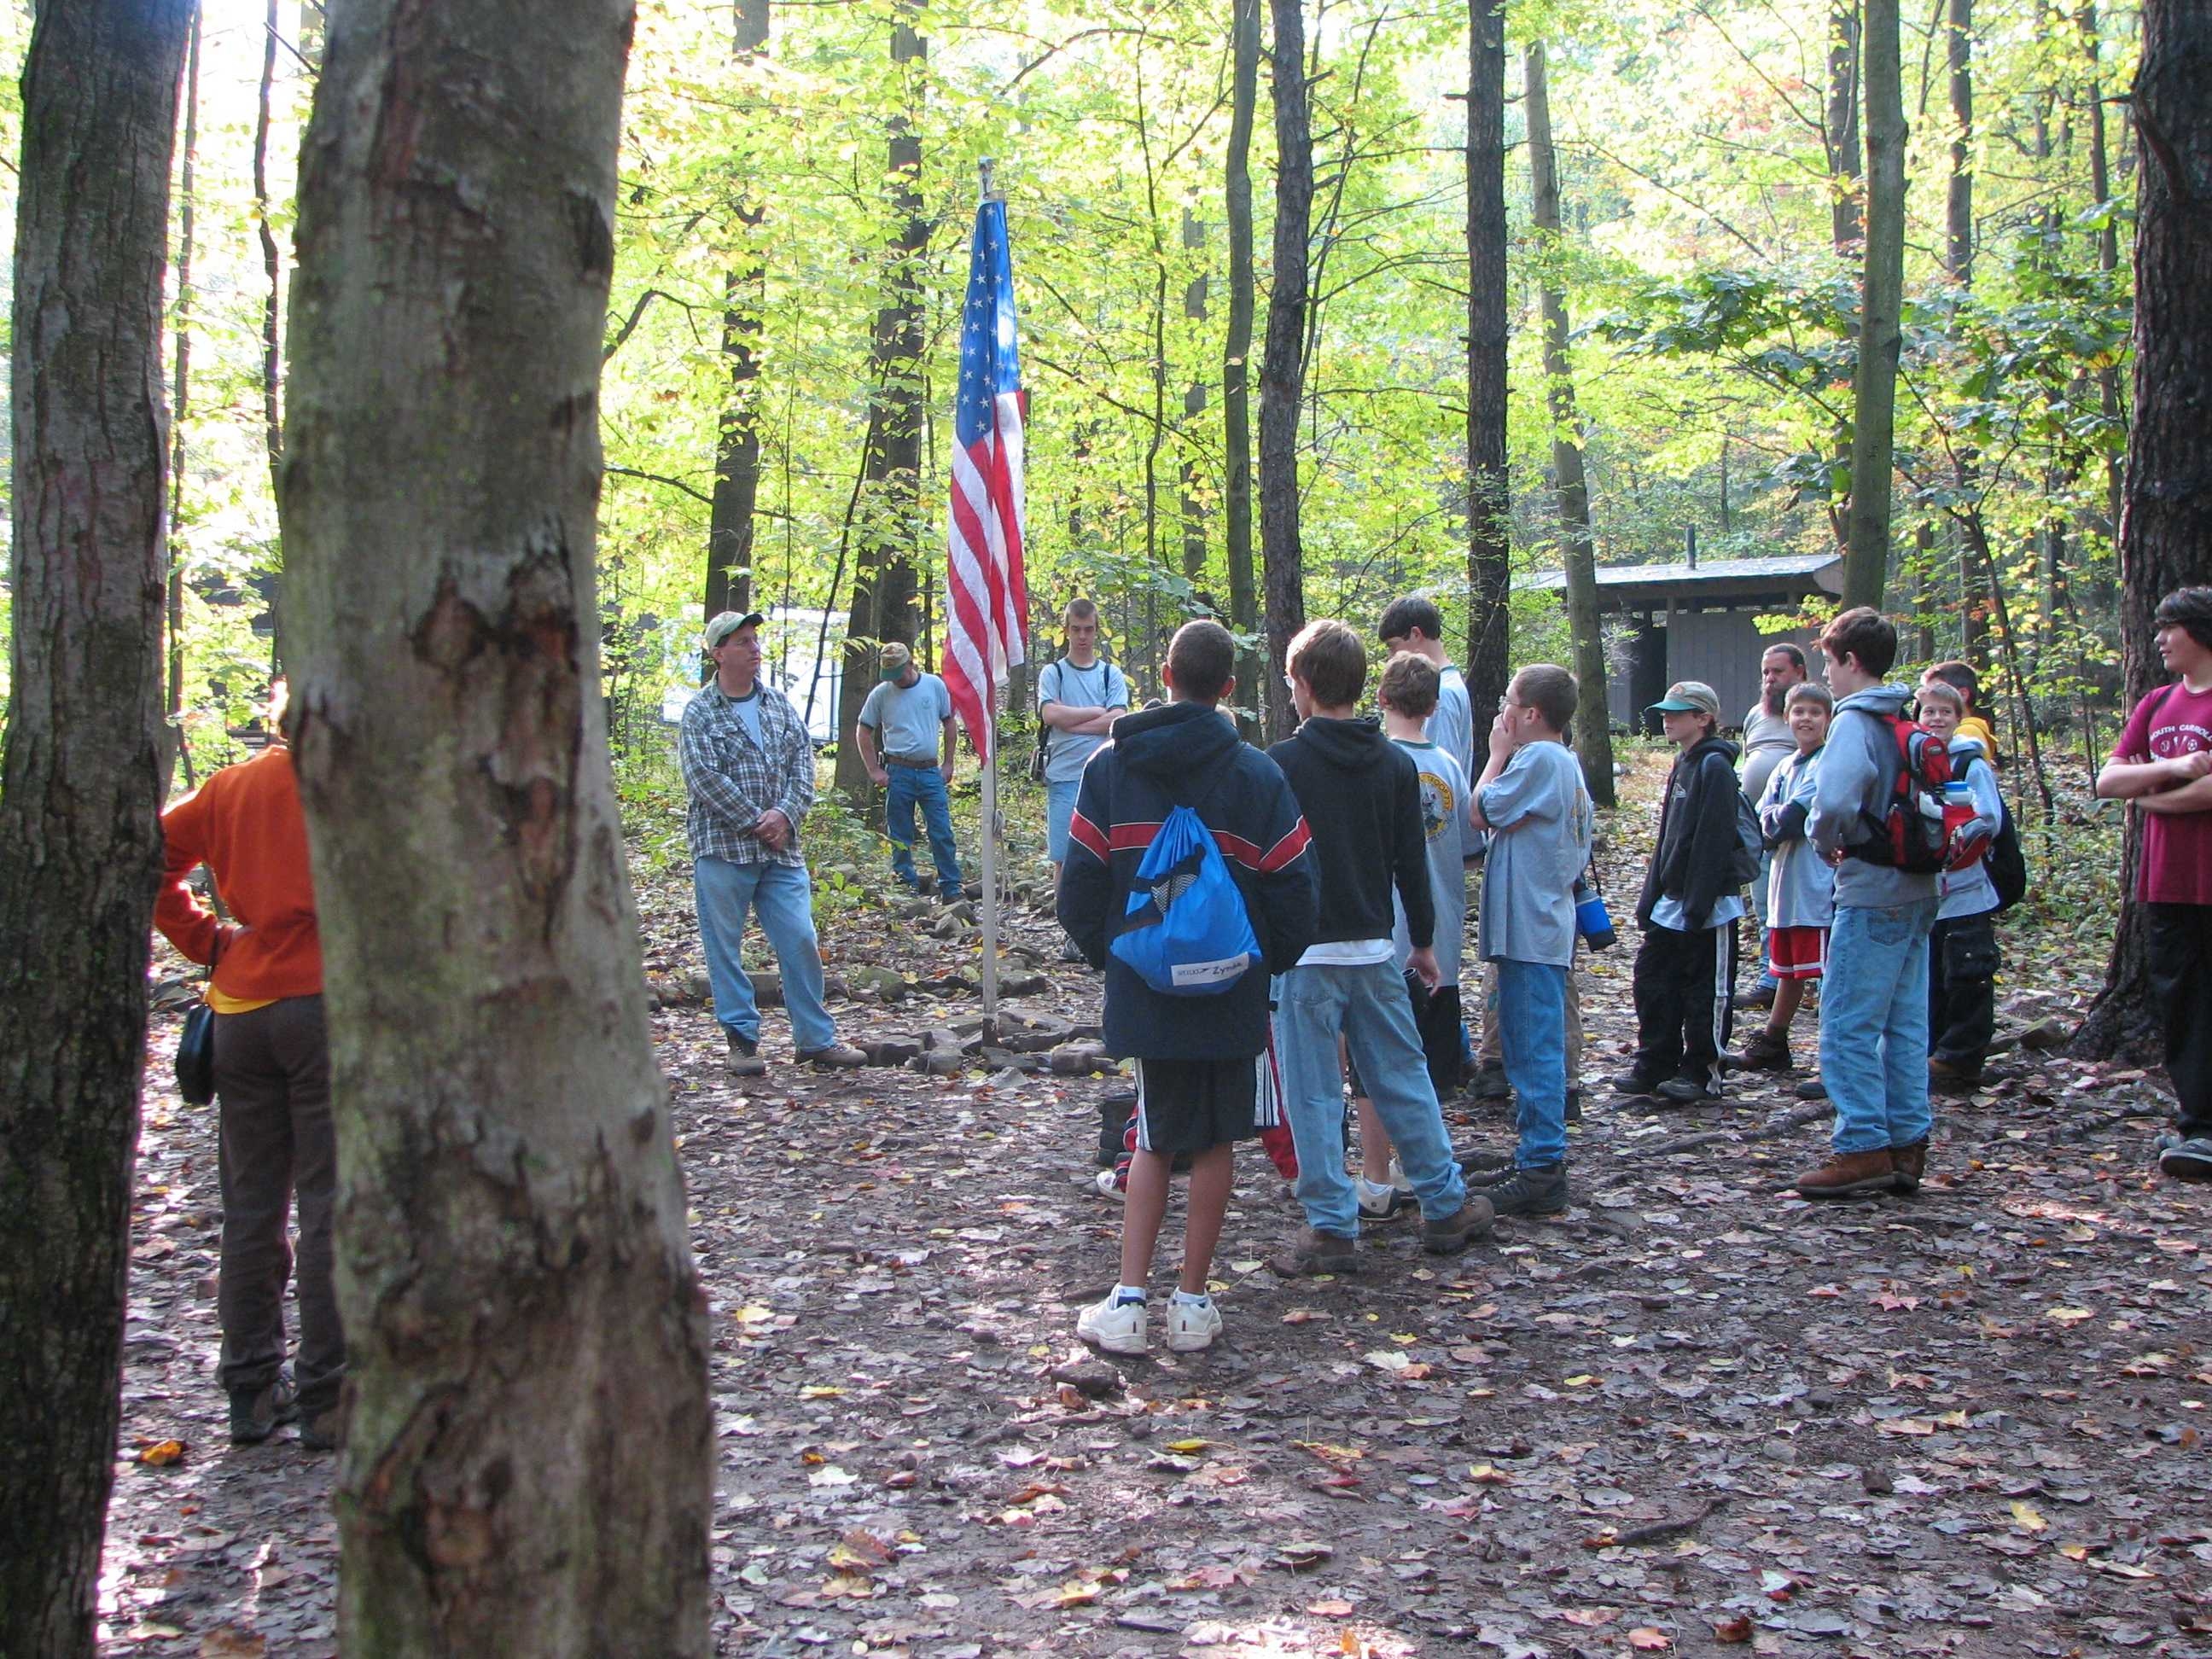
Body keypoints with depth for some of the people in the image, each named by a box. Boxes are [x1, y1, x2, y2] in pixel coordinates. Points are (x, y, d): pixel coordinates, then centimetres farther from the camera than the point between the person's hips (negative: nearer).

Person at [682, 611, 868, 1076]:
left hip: (781, 849, 4)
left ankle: (816, 1039, 10)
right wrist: (754, 822, -13)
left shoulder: (780, 705, 13)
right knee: (724, 947, 2)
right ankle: (742, 1039, 12)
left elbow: (803, 763, 8)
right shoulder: (700, 711, -2)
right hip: (722, 849, -4)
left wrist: (785, 814, -9)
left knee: (801, 942, 2)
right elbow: (704, 777, -11)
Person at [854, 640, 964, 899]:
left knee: (942, 834, -1)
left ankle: (951, 890, 5)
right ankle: (907, 889, 13)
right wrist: (874, 771, 0)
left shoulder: (935, 686, 2)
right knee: (900, 838, 4)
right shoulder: (881, 693, 0)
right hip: (898, 774, 0)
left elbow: (949, 725, 10)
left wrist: (948, 764, 4)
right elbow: (863, 732, 7)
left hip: (931, 772, 0)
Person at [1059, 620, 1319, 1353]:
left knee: (1154, 1141, 15)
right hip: (1232, 992, -2)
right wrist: (1272, 963, 14)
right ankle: (1192, 1305, 14)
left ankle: (1129, 1302, 6)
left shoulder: (1110, 766, -3)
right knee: (1216, 1143, 11)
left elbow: (1079, 886, -1)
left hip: (1143, 990, 2)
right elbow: (1290, 890, -5)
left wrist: (1106, 955, 16)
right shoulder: (1259, 775, -7)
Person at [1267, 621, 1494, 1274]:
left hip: (1305, 951, -5)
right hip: (1375, 950, 5)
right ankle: (1446, 1206, 22)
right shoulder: (1396, 763, 3)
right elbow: (1412, 863, 7)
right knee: (1404, 1078, 15)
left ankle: (1331, 1229, 5)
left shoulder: (1282, 763, -10)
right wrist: (1424, 941, 17)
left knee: (1314, 1094, 2)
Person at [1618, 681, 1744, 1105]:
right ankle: (1654, 1065, 19)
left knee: (1705, 991, 1)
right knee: (1652, 980, 11)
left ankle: (1702, 1073, 11)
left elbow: (1714, 841, -20)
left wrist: (1697, 904, -22)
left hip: (1707, 905, -9)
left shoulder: (1715, 766, -14)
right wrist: (1651, 896, 16)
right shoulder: (1683, 765, 15)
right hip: (1671, 903, 9)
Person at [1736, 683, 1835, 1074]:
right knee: (1788, 971, 20)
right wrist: (1783, 822, -10)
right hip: (1786, 886, 8)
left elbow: (1796, 817, -18)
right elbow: (1763, 821, 8)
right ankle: (1772, 1043, 31)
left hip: (1820, 890, -8)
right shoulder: (1784, 768, 15)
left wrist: (1778, 821, 0)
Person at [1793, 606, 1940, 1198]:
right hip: (1918, 892, 9)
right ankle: (1907, 1145, 15)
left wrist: (1823, 838, -9)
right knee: (1905, 1023, 11)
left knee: (1847, 1024, -5)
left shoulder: (1857, 722, -13)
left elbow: (1835, 799, -29)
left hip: (1872, 894, -9)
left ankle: (1864, 1147, -5)